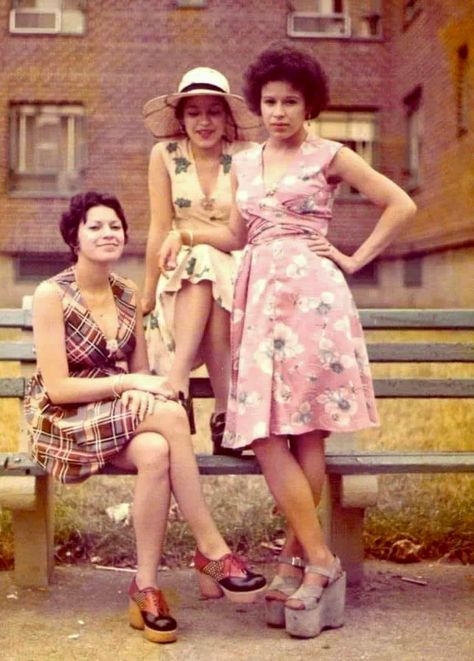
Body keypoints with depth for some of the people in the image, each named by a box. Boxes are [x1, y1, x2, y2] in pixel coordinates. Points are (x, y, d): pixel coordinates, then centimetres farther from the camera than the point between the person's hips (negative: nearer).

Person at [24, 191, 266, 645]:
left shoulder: (127, 294, 7)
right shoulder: (51, 295, -11)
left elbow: (140, 372, 11)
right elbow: (57, 388, -15)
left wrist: (142, 387, -13)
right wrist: (127, 383, -20)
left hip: (121, 414, 5)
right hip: (64, 421, -5)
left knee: (155, 452, -32)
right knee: (170, 414, -31)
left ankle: (145, 588, -22)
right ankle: (211, 550, -21)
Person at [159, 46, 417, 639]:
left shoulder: (329, 156, 6)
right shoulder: (244, 163, 20)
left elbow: (401, 205, 5)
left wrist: (354, 260, 1)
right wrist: (183, 233, 11)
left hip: (311, 293, -5)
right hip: (258, 296, 5)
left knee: (305, 430, -7)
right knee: (264, 432, -6)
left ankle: (298, 562, -1)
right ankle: (318, 563, -1)